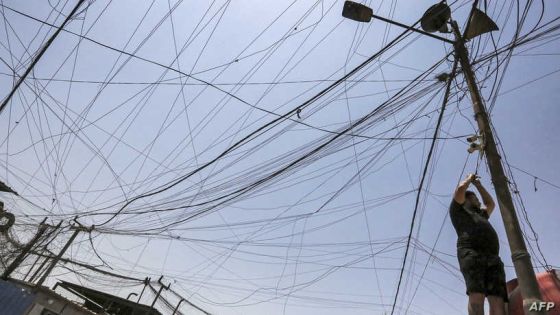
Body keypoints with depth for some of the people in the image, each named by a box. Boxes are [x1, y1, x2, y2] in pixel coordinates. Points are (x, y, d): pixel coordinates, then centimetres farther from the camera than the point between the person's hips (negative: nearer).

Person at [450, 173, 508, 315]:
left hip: (493, 258, 6)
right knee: (476, 295, -23)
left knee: (498, 299, -15)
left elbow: (491, 203, 53)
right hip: (471, 253, -5)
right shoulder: (458, 209, 22)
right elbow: (460, 189, 11)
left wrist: (478, 185, 51)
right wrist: (469, 178, 30)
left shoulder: (481, 214, 42)